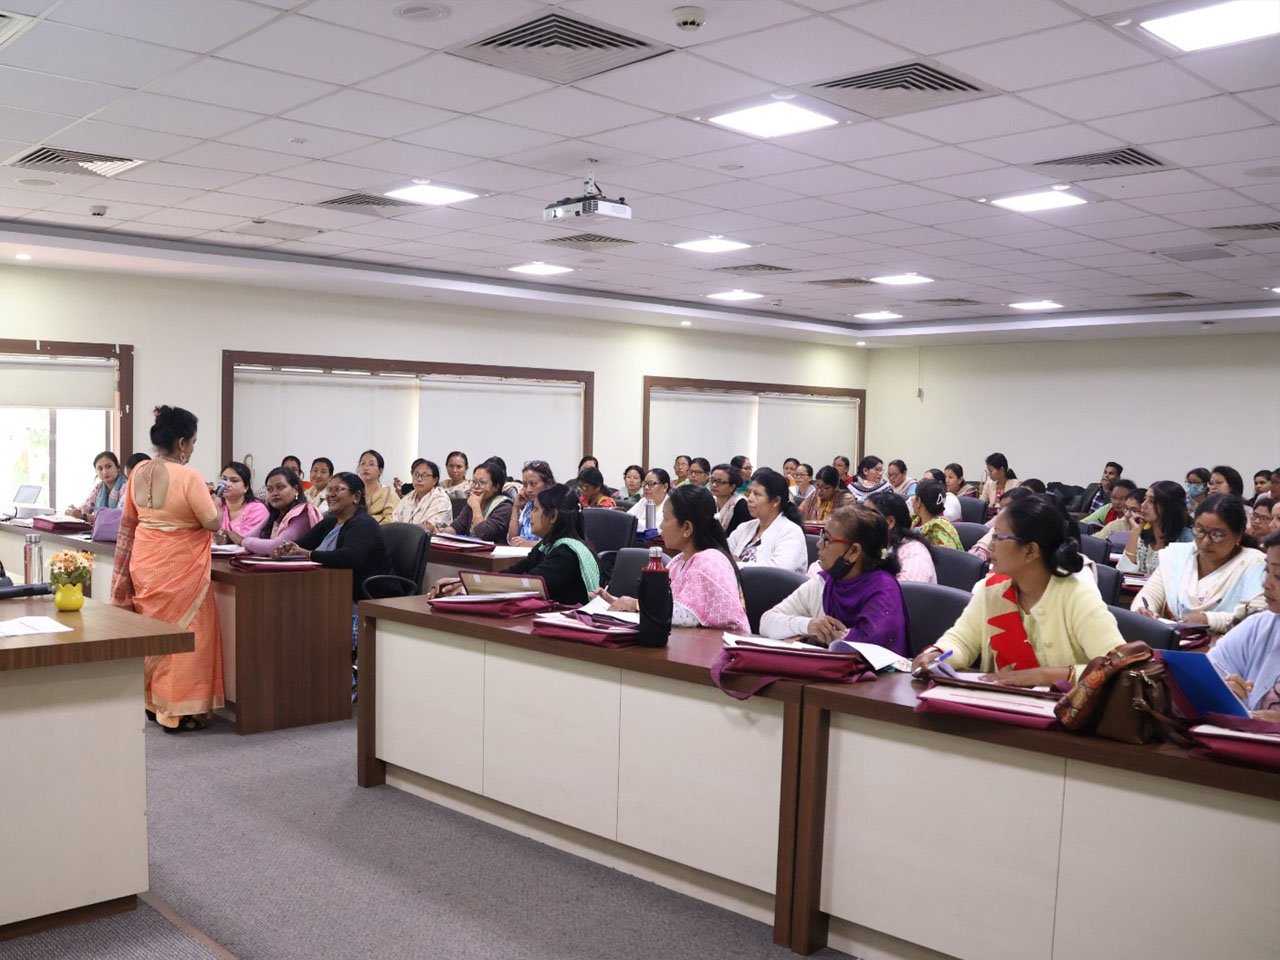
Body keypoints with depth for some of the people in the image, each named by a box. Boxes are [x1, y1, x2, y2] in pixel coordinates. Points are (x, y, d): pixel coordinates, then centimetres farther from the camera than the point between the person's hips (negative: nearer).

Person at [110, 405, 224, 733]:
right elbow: (213, 522, -17)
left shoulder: (138, 472, 2)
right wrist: (211, 498, 4)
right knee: (180, 632, 2)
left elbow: (128, 521, 10)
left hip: (144, 562, 7)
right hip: (179, 567, -7)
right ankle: (175, 711, 5)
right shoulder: (188, 477, -19)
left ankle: (150, 701, 28)